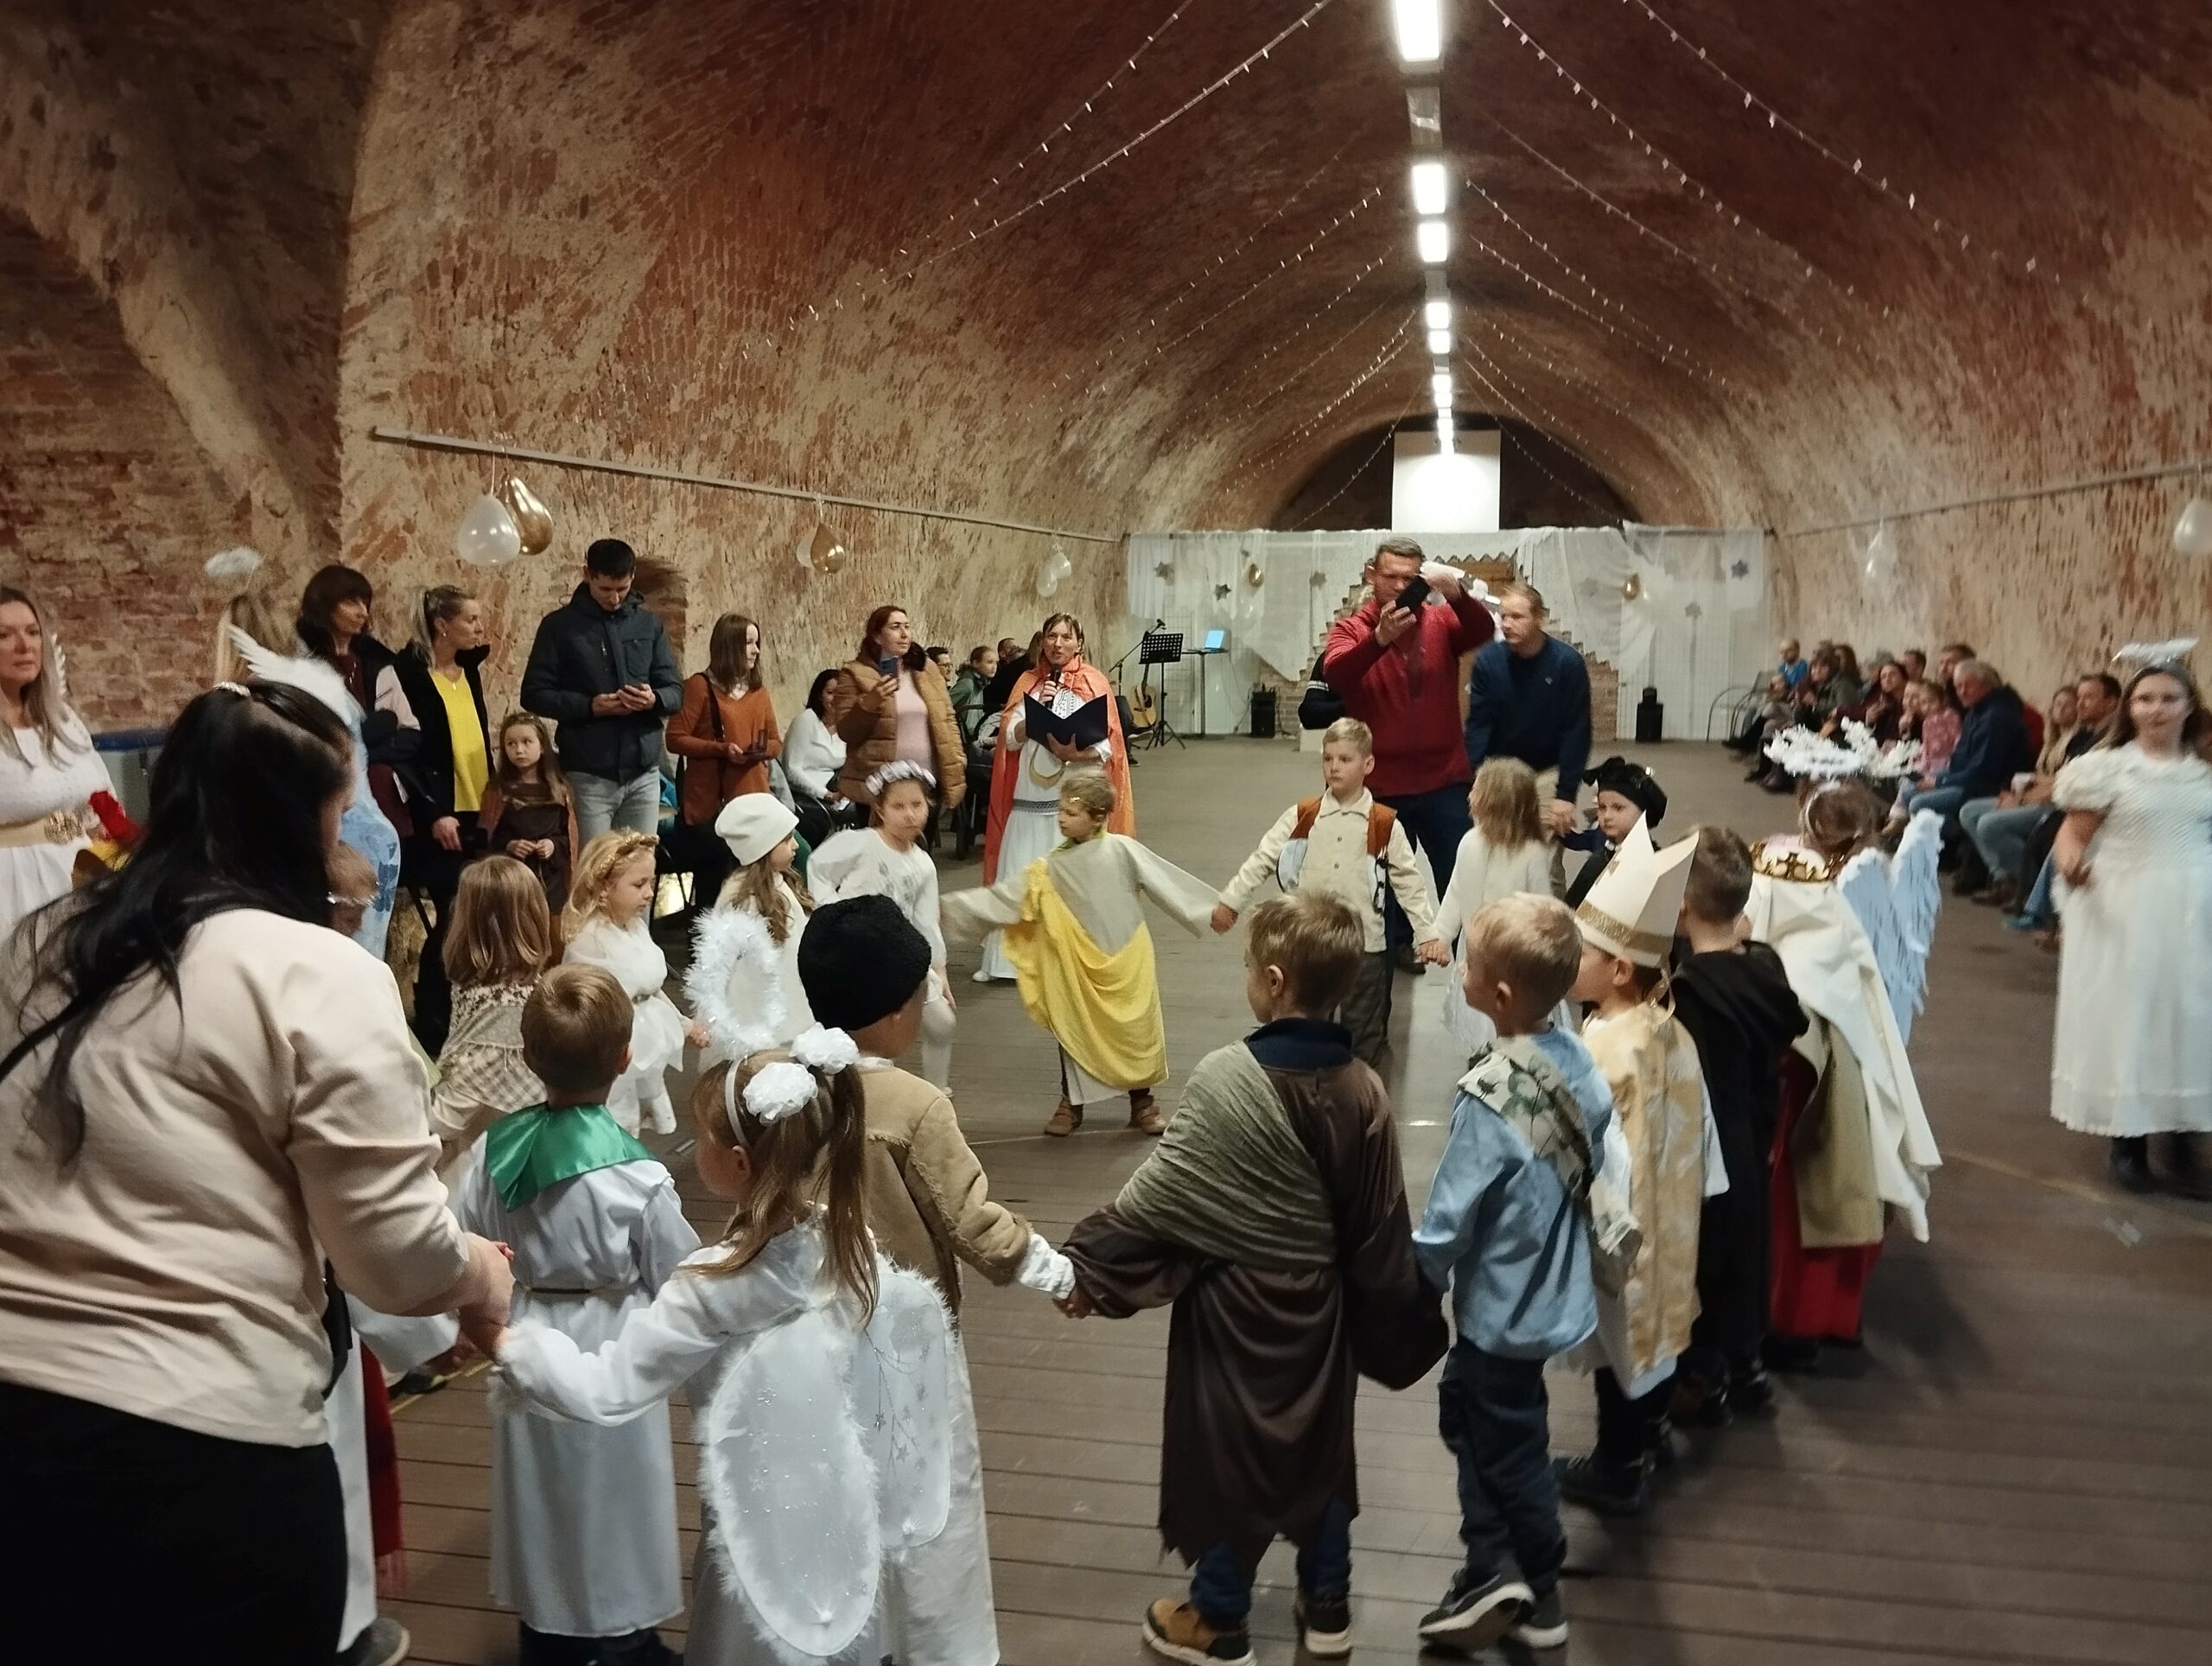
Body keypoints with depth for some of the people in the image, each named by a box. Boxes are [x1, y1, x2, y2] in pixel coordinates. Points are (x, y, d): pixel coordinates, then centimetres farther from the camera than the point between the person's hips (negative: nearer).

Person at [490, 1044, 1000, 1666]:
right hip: (853, 1518, 4)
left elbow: (605, 1391, -20)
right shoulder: (852, 1245, -12)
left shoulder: (714, 1289, -25)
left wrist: (504, 1338, -10)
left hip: (776, 1532, -4)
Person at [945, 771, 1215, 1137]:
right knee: (1074, 1033, 10)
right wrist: (949, 907, -9)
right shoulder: (1050, 870, -4)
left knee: (1136, 1031, 9)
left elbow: (1167, 881, -4)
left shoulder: (1122, 850, -9)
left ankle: (1142, 1102, 27)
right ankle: (1071, 1104, 26)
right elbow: (1002, 897, -4)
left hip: (1126, 963, -1)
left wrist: (1211, 908, -1)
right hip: (1076, 968, 1)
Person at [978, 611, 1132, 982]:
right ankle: (1006, 959, 9)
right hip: (1029, 797, 3)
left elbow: (1107, 746, -4)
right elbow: (1010, 739, 2)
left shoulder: (1095, 684, 2)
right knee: (1018, 879, 3)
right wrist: (1036, 710, -13)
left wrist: (1075, 753, -22)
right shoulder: (1027, 682, 11)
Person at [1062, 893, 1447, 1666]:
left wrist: (1090, 1262, -7)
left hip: (1237, 1299, -5)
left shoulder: (1227, 1078, -24)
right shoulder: (1361, 1088, -9)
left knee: (1226, 1452, 13)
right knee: (1320, 1447, 21)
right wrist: (1393, 1317, 11)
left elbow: (1160, 1190, -19)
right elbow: (1381, 1225, -2)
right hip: (1320, 1299, 5)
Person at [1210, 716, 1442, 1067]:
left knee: (1364, 1035, 9)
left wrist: (1428, 933, -1)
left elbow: (1409, 881, 3)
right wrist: (1231, 900, -1)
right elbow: (1263, 860, 4)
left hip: (1365, 942, -1)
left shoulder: (1385, 825, -1)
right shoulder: (1301, 817, 2)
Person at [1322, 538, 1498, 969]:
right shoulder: (1351, 630, -2)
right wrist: (1380, 637, -39)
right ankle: (1397, 946, 30)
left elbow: (1483, 631, -17)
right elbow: (1335, 675, -22)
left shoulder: (1442, 622, 3)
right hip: (1382, 785, -1)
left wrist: (1456, 593, -37)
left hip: (1444, 780, 1)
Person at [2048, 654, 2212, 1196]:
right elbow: (2073, 831, -9)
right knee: (2126, 1018, 2)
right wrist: (2069, 859, -29)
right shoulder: (2108, 766, -6)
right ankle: (2128, 1142, 15)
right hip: (2123, 910, -3)